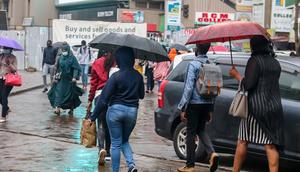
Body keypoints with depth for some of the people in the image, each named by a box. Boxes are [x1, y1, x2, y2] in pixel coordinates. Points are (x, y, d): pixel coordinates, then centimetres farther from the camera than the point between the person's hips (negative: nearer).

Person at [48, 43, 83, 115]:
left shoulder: (72, 58, -6)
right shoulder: (60, 58, 6)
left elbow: (76, 68, -10)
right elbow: (57, 68, 15)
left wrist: (75, 77, -20)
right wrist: (56, 77, 10)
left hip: (69, 79, -3)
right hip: (61, 79, 3)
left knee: (71, 94, 7)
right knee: (58, 93, -11)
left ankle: (71, 109, 24)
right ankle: (57, 108, -17)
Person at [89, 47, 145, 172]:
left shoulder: (116, 76, -14)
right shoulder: (138, 76, 0)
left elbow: (104, 98, -14)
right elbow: (141, 95, 14)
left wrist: (94, 116, -10)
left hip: (115, 110, -4)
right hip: (132, 111, 4)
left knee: (116, 144, 8)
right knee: (125, 140, 21)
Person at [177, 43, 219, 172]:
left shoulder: (194, 64, -12)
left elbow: (189, 88, -17)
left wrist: (182, 108, -12)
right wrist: (211, 109, 17)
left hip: (194, 103, -6)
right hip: (207, 104, 6)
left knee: (191, 133, 4)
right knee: (201, 130, 21)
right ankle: (212, 153, -2)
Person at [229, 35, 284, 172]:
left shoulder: (255, 60, -9)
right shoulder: (275, 63, 13)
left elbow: (248, 84, -15)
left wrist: (236, 74, -2)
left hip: (256, 107, -6)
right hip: (274, 108, 6)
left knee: (243, 141, 8)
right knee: (271, 145, 2)